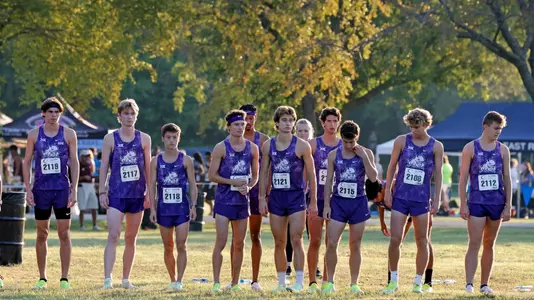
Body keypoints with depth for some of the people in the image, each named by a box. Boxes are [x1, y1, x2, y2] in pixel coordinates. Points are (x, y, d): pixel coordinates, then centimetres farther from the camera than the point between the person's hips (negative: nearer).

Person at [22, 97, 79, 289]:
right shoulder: (34, 134, 4)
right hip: (41, 189, 1)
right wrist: (28, 189, -2)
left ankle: (64, 278, 1)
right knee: (42, 234, 5)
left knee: (64, 233, -3)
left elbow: (74, 163, 3)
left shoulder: (68, 134, 2)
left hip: (62, 189, -1)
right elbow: (27, 162, 7)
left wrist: (74, 190, -4)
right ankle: (42, 279, 12)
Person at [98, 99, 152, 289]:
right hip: (116, 193, -3)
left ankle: (126, 279, 17)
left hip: (137, 194, 3)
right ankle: (108, 279, -20)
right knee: (113, 236, -14)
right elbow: (104, 166, 2)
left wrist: (150, 192, 4)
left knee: (131, 239, 9)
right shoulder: (110, 139, 2)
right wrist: (102, 192, -4)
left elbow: (148, 167, 9)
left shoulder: (144, 139, 7)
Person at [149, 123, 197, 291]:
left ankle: (179, 281, -6)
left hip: (182, 208, -2)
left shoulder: (185, 160, 2)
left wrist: (193, 206, -4)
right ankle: (172, 280, 18)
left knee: (181, 245, -8)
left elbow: (192, 184, 4)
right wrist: (153, 208, -2)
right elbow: (152, 185, 5)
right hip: (164, 208, 2)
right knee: (168, 247, 7)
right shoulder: (156, 161, 5)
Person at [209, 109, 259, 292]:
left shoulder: (252, 148, 6)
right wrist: (233, 182, -16)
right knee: (221, 242, -9)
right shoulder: (221, 148, -5)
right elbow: (212, 176, -6)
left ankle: (235, 283, 15)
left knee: (239, 244, 8)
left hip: (242, 200, 4)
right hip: (224, 200, -4)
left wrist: (247, 187, -8)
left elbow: (255, 176, 13)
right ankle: (216, 283, -5)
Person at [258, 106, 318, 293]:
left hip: (296, 197, -3)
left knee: (296, 241, -8)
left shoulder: (301, 146, -5)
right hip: (276, 198, 4)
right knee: (279, 243, 7)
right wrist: (262, 198, 3)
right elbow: (264, 173, 10)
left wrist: (313, 202, -4)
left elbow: (311, 175, -2)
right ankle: (281, 282, 15)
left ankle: (299, 282, -4)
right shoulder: (268, 146, 5)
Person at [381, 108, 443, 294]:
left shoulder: (436, 146, 1)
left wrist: (437, 199, -2)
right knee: (395, 239, -6)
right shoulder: (402, 141, 1)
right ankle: (394, 281, 7)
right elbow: (392, 167, 6)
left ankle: (418, 282, 14)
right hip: (400, 197, 0)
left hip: (421, 199, 0)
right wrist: (387, 191, 1)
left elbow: (438, 174, 3)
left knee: (422, 241, 4)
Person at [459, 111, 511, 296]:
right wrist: (463, 205, -7)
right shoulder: (471, 148, -1)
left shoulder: (503, 150, 7)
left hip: (497, 202, 3)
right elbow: (463, 178, -1)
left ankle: (484, 284, 14)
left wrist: (508, 206, 2)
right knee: (474, 244, -9)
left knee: (489, 245, 8)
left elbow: (507, 179, 8)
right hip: (476, 202, -3)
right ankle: (469, 284, -11)